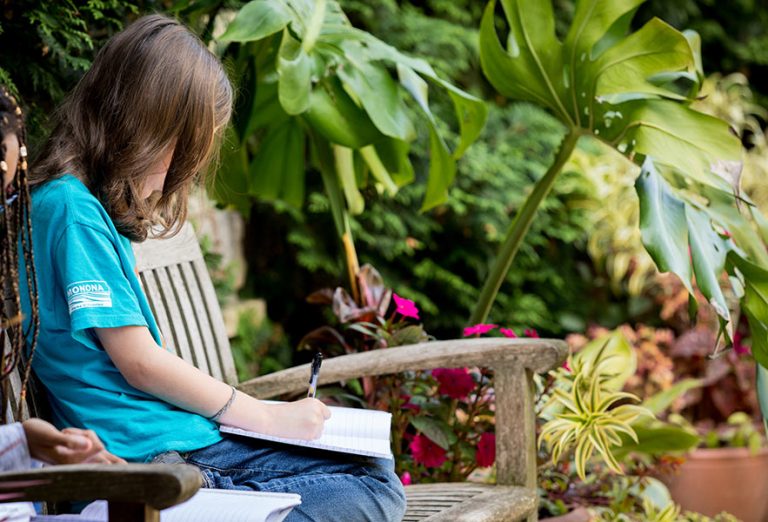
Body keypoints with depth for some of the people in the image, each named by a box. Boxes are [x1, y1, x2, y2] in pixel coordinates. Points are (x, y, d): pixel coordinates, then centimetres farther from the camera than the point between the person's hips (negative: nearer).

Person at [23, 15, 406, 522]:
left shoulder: (97, 206, 17)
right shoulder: (70, 208, -12)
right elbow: (137, 361, -13)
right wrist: (266, 417, -3)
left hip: (189, 438, 10)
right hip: (145, 459, -10)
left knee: (378, 480, 1)